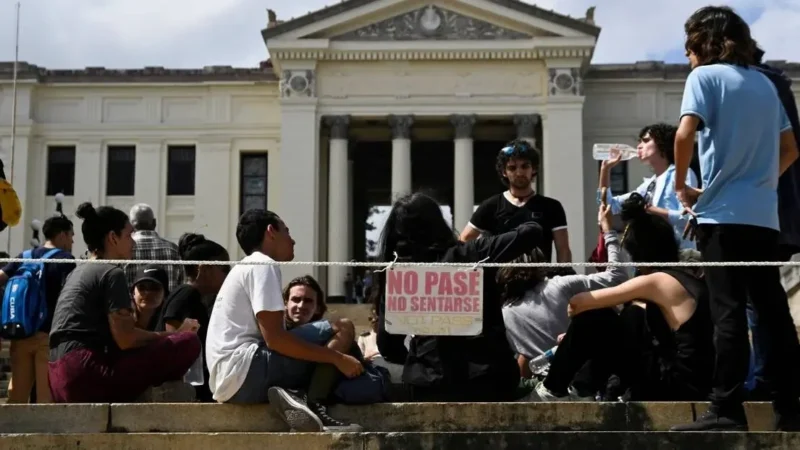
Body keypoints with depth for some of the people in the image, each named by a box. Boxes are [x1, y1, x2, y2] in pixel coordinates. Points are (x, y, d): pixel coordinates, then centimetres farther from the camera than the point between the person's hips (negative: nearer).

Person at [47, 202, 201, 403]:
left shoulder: (78, 272, 21)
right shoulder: (112, 273, -6)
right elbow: (125, 339, -14)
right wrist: (174, 334, 1)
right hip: (86, 374, -10)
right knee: (189, 343, -13)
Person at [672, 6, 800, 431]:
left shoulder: (705, 76, -1)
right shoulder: (764, 83, 16)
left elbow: (685, 134, -16)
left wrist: (682, 186, -3)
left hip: (723, 214, -6)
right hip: (764, 215, 6)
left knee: (729, 313, -7)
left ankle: (726, 411, -6)